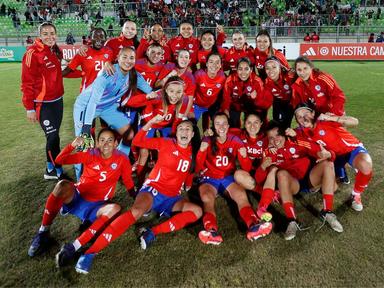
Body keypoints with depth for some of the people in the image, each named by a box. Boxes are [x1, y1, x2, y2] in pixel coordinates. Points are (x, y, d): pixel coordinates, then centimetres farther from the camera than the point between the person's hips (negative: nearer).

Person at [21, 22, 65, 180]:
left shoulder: (55, 51, 7)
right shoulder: (33, 53, -15)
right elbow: (27, 83, -15)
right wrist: (29, 108, -16)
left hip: (57, 100, 8)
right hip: (43, 103, -8)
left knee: (54, 135, 16)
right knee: (53, 136, -4)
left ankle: (52, 168, 30)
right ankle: (53, 170, 13)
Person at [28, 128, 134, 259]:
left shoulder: (122, 160, -1)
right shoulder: (91, 155, 0)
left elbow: (129, 184, 7)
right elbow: (60, 160, -2)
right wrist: (73, 145, -17)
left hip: (95, 206, 0)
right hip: (76, 197, 1)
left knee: (115, 209, -33)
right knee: (63, 185, -32)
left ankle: (73, 248, -34)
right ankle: (43, 233, -16)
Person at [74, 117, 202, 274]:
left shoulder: (192, 152, 9)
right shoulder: (166, 143, 0)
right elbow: (137, 141, -3)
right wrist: (151, 122, -15)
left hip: (171, 197, 5)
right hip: (153, 188, -4)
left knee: (197, 211, -20)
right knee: (137, 211, -35)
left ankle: (153, 232, -27)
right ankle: (90, 252, -36)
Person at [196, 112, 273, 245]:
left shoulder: (235, 141, 3)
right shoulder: (207, 141, -1)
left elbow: (246, 168, 0)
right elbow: (198, 168, -5)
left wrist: (244, 156, -23)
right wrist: (201, 151, -23)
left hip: (228, 178, 2)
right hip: (209, 179, -1)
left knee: (241, 195, -29)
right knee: (207, 199, -33)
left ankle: (254, 226, -50)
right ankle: (211, 232, -55)